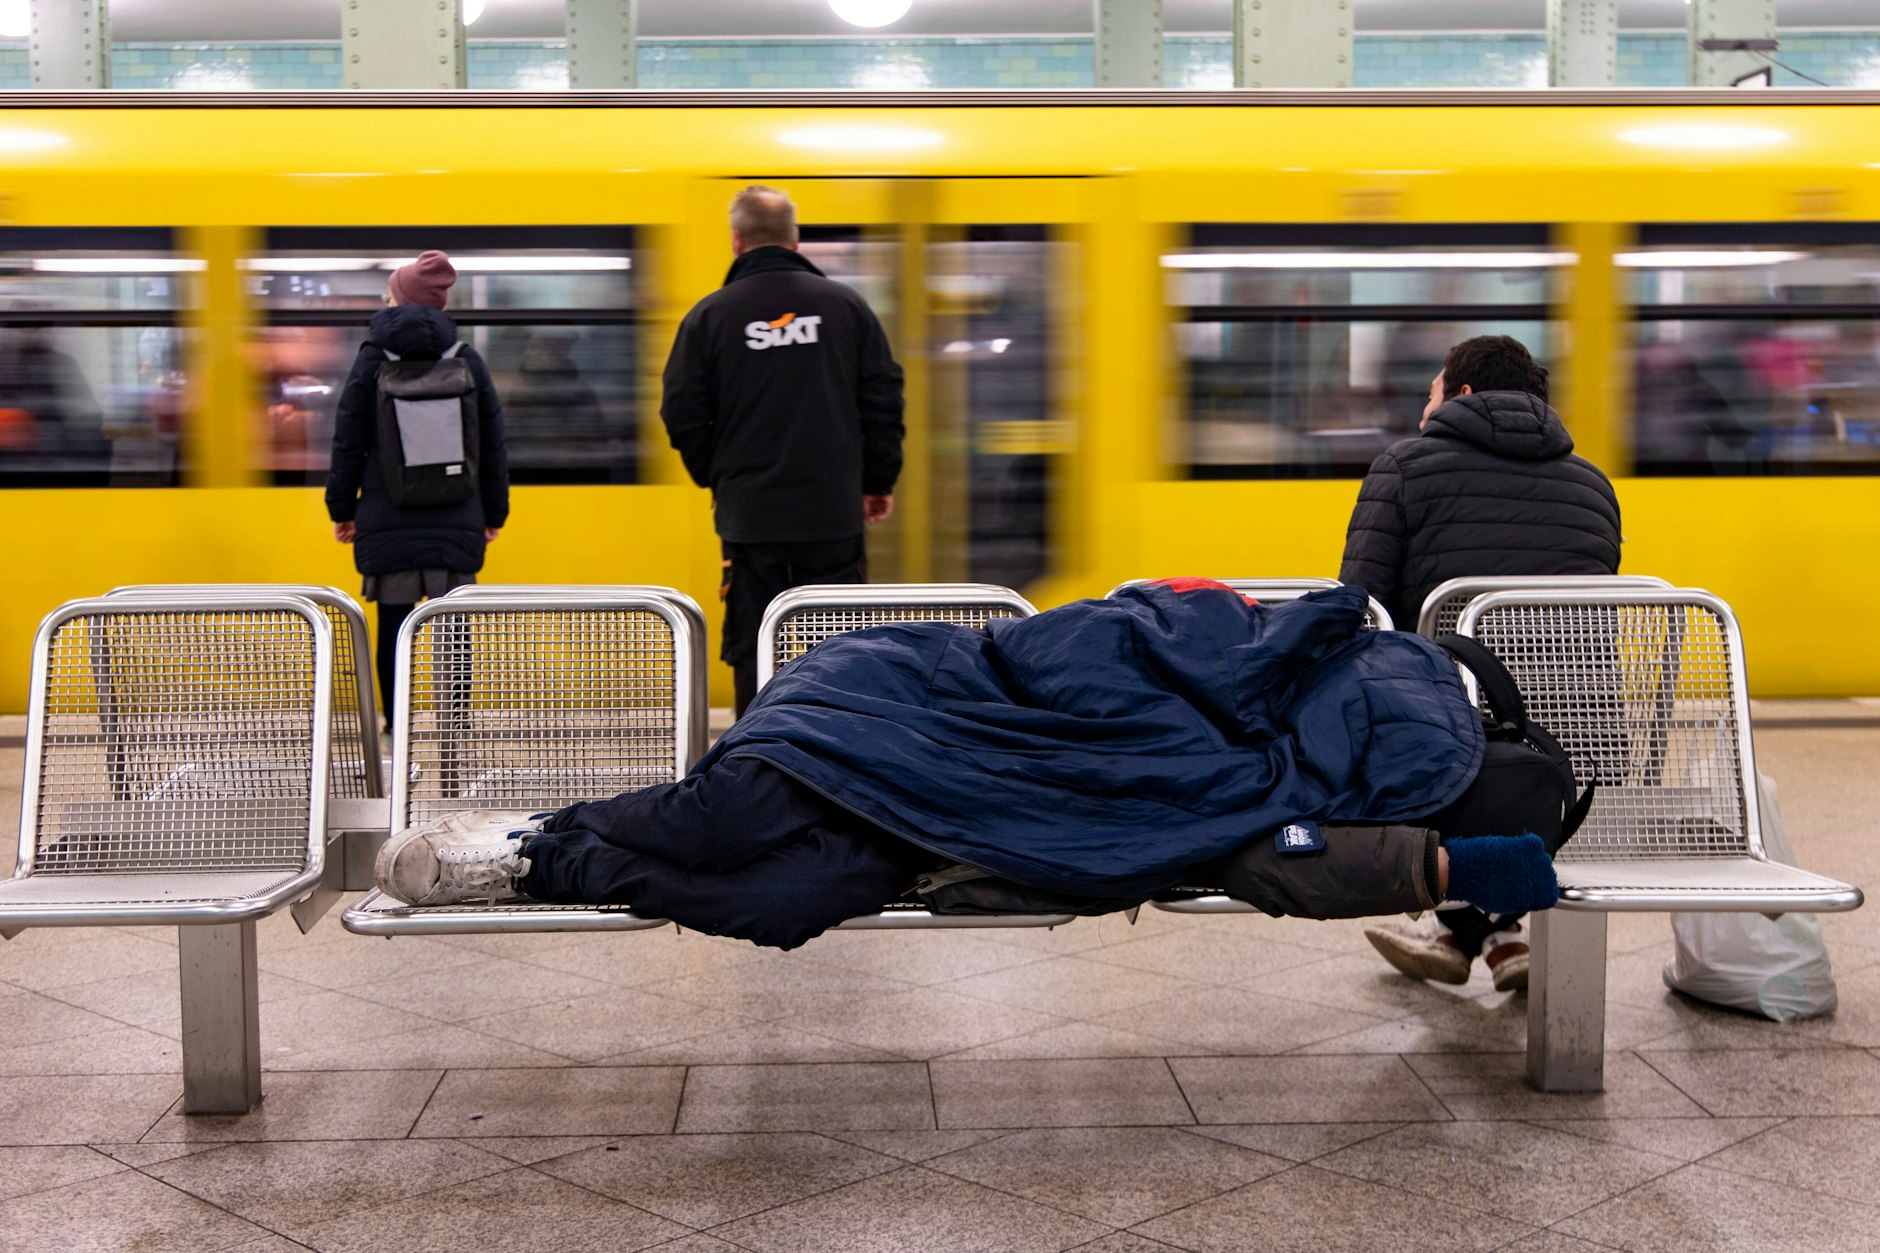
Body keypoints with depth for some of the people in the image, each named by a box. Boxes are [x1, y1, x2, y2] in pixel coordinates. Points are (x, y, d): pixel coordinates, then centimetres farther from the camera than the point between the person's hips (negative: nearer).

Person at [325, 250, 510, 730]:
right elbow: (493, 444, 8)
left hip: (388, 521, -1)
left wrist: (342, 507, 9)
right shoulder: (467, 360, 6)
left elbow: (348, 442, 1)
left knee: (393, 626, 4)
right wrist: (493, 512, 15)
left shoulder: (372, 359, 0)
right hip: (455, 522, 1)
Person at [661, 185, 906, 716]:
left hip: (750, 518, -1)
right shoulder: (846, 304, 3)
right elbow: (884, 400, 5)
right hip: (834, 515, 1)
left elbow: (683, 415, 0)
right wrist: (879, 482, 15)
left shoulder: (709, 315, -1)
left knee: (754, 653, 5)